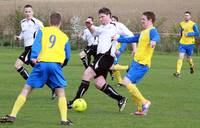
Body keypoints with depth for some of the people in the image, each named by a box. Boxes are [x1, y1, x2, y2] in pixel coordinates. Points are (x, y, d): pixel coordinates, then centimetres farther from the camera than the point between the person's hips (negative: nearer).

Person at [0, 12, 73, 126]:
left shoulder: (42, 31, 17)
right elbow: (67, 56, 19)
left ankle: (12, 115, 1)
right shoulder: (65, 37, 20)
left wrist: (34, 57, -14)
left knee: (26, 89, 5)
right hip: (56, 64, 0)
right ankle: (64, 119, -1)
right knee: (61, 92, 12)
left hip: (41, 63, 0)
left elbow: (36, 44, -1)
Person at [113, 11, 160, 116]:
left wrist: (153, 41, -57)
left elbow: (156, 36, -34)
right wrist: (118, 39, 40)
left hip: (142, 64, -10)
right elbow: (132, 39, 34)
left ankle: (144, 102, -9)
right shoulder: (143, 32, 20)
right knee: (131, 85, 9)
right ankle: (140, 109, 12)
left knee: (126, 82, -17)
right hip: (136, 62, 10)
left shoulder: (152, 30, -10)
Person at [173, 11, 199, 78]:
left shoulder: (193, 24, -8)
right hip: (182, 43, 3)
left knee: (188, 58, 12)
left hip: (190, 44, -2)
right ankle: (178, 73, -17)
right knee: (180, 57, -12)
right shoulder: (182, 24, 7)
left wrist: (189, 34, -17)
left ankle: (191, 66, 47)